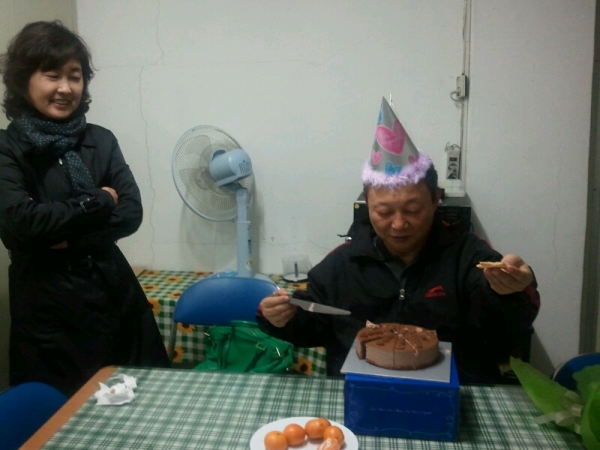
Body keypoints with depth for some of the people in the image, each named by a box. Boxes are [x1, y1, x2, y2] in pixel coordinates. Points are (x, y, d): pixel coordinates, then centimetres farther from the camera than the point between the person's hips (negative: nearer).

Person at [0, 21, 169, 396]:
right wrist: (98, 202, -11)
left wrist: (68, 237, -14)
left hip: (113, 293, 3)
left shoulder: (101, 141, 6)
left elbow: (131, 214, -2)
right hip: (47, 305, -3)